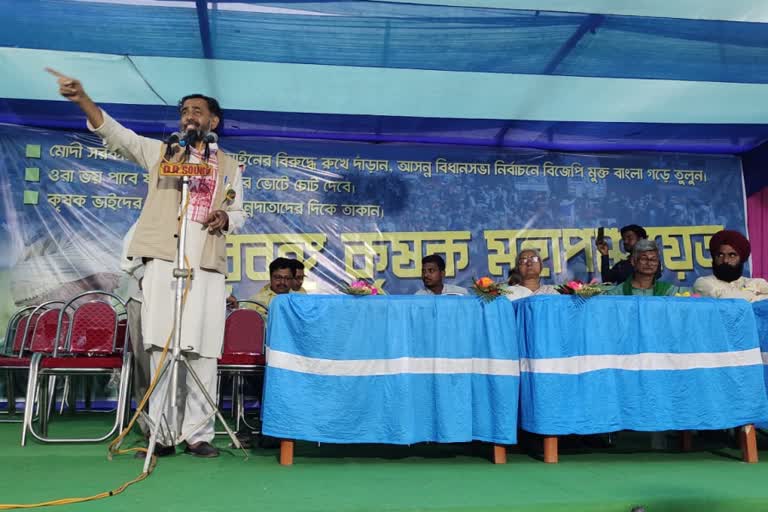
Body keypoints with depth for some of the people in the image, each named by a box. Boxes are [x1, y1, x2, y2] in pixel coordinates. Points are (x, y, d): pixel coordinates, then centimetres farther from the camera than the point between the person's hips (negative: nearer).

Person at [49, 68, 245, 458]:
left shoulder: (230, 167, 18)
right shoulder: (160, 151, 14)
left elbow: (238, 213, 18)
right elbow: (116, 134, 1)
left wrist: (226, 217, -6)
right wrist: (82, 99, -14)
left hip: (207, 267, 1)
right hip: (163, 261, -1)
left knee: (201, 352, -1)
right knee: (161, 348, -3)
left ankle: (197, 434, 7)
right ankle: (162, 435, 4)